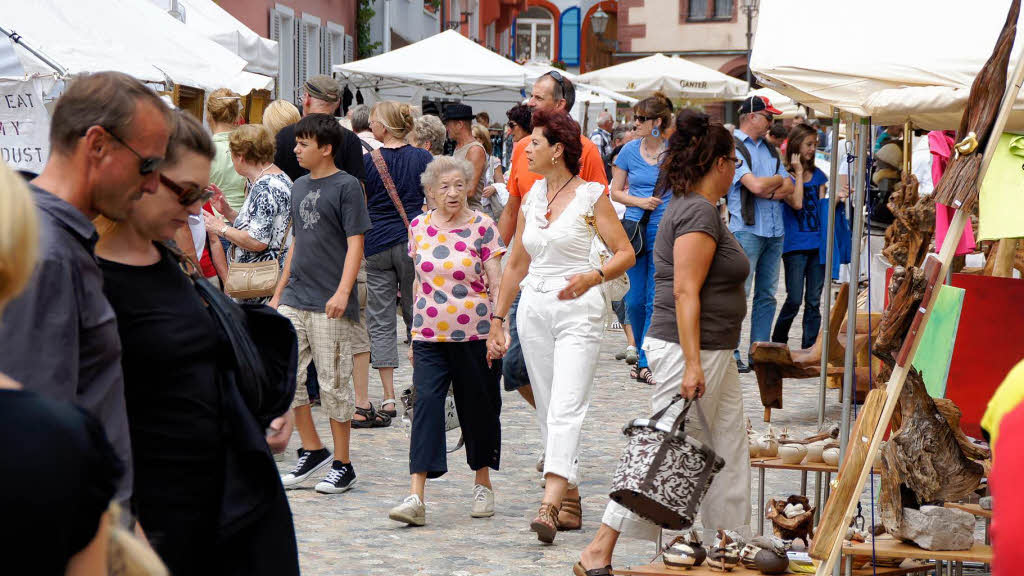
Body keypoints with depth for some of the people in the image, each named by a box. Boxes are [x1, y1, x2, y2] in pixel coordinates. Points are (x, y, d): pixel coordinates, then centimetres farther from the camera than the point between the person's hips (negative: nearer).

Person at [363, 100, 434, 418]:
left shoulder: (367, 161, -5)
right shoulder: (422, 157, -1)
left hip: (377, 245, -1)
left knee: (380, 320, 4)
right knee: (416, 315, 12)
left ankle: (388, 398, 0)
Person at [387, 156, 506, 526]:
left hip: (474, 334, -2)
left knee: (478, 408, 8)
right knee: (426, 402, -10)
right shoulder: (418, 227, 7)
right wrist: (414, 333, 15)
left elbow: (496, 284, -4)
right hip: (429, 335, 2)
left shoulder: (482, 227, -4)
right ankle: (416, 498, -15)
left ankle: (483, 483, 28)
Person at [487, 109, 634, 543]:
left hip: (578, 311, -6)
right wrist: (497, 320, 16)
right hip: (534, 308, 6)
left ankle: (550, 505, -26)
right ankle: (571, 501, 16)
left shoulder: (591, 195, -4)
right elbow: (516, 265, 18)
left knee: (565, 409, -16)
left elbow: (625, 253, -4)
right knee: (547, 410, 7)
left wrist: (592, 277, -23)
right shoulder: (531, 199, 12)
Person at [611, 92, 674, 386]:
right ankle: (642, 353, 25)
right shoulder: (630, 151, 3)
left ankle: (645, 363, -1)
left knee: (655, 301, -4)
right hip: (635, 230, 2)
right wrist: (640, 202, -9)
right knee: (635, 300, 6)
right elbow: (615, 191, 9)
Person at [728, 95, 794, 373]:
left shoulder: (769, 149, 18)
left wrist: (769, 190, -10)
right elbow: (755, 185, -17)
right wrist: (778, 179, 2)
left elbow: (789, 187, 11)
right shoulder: (734, 148, -6)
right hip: (747, 229, -7)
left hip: (774, 231, 7)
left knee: (767, 294, 8)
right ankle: (731, 354, -4)